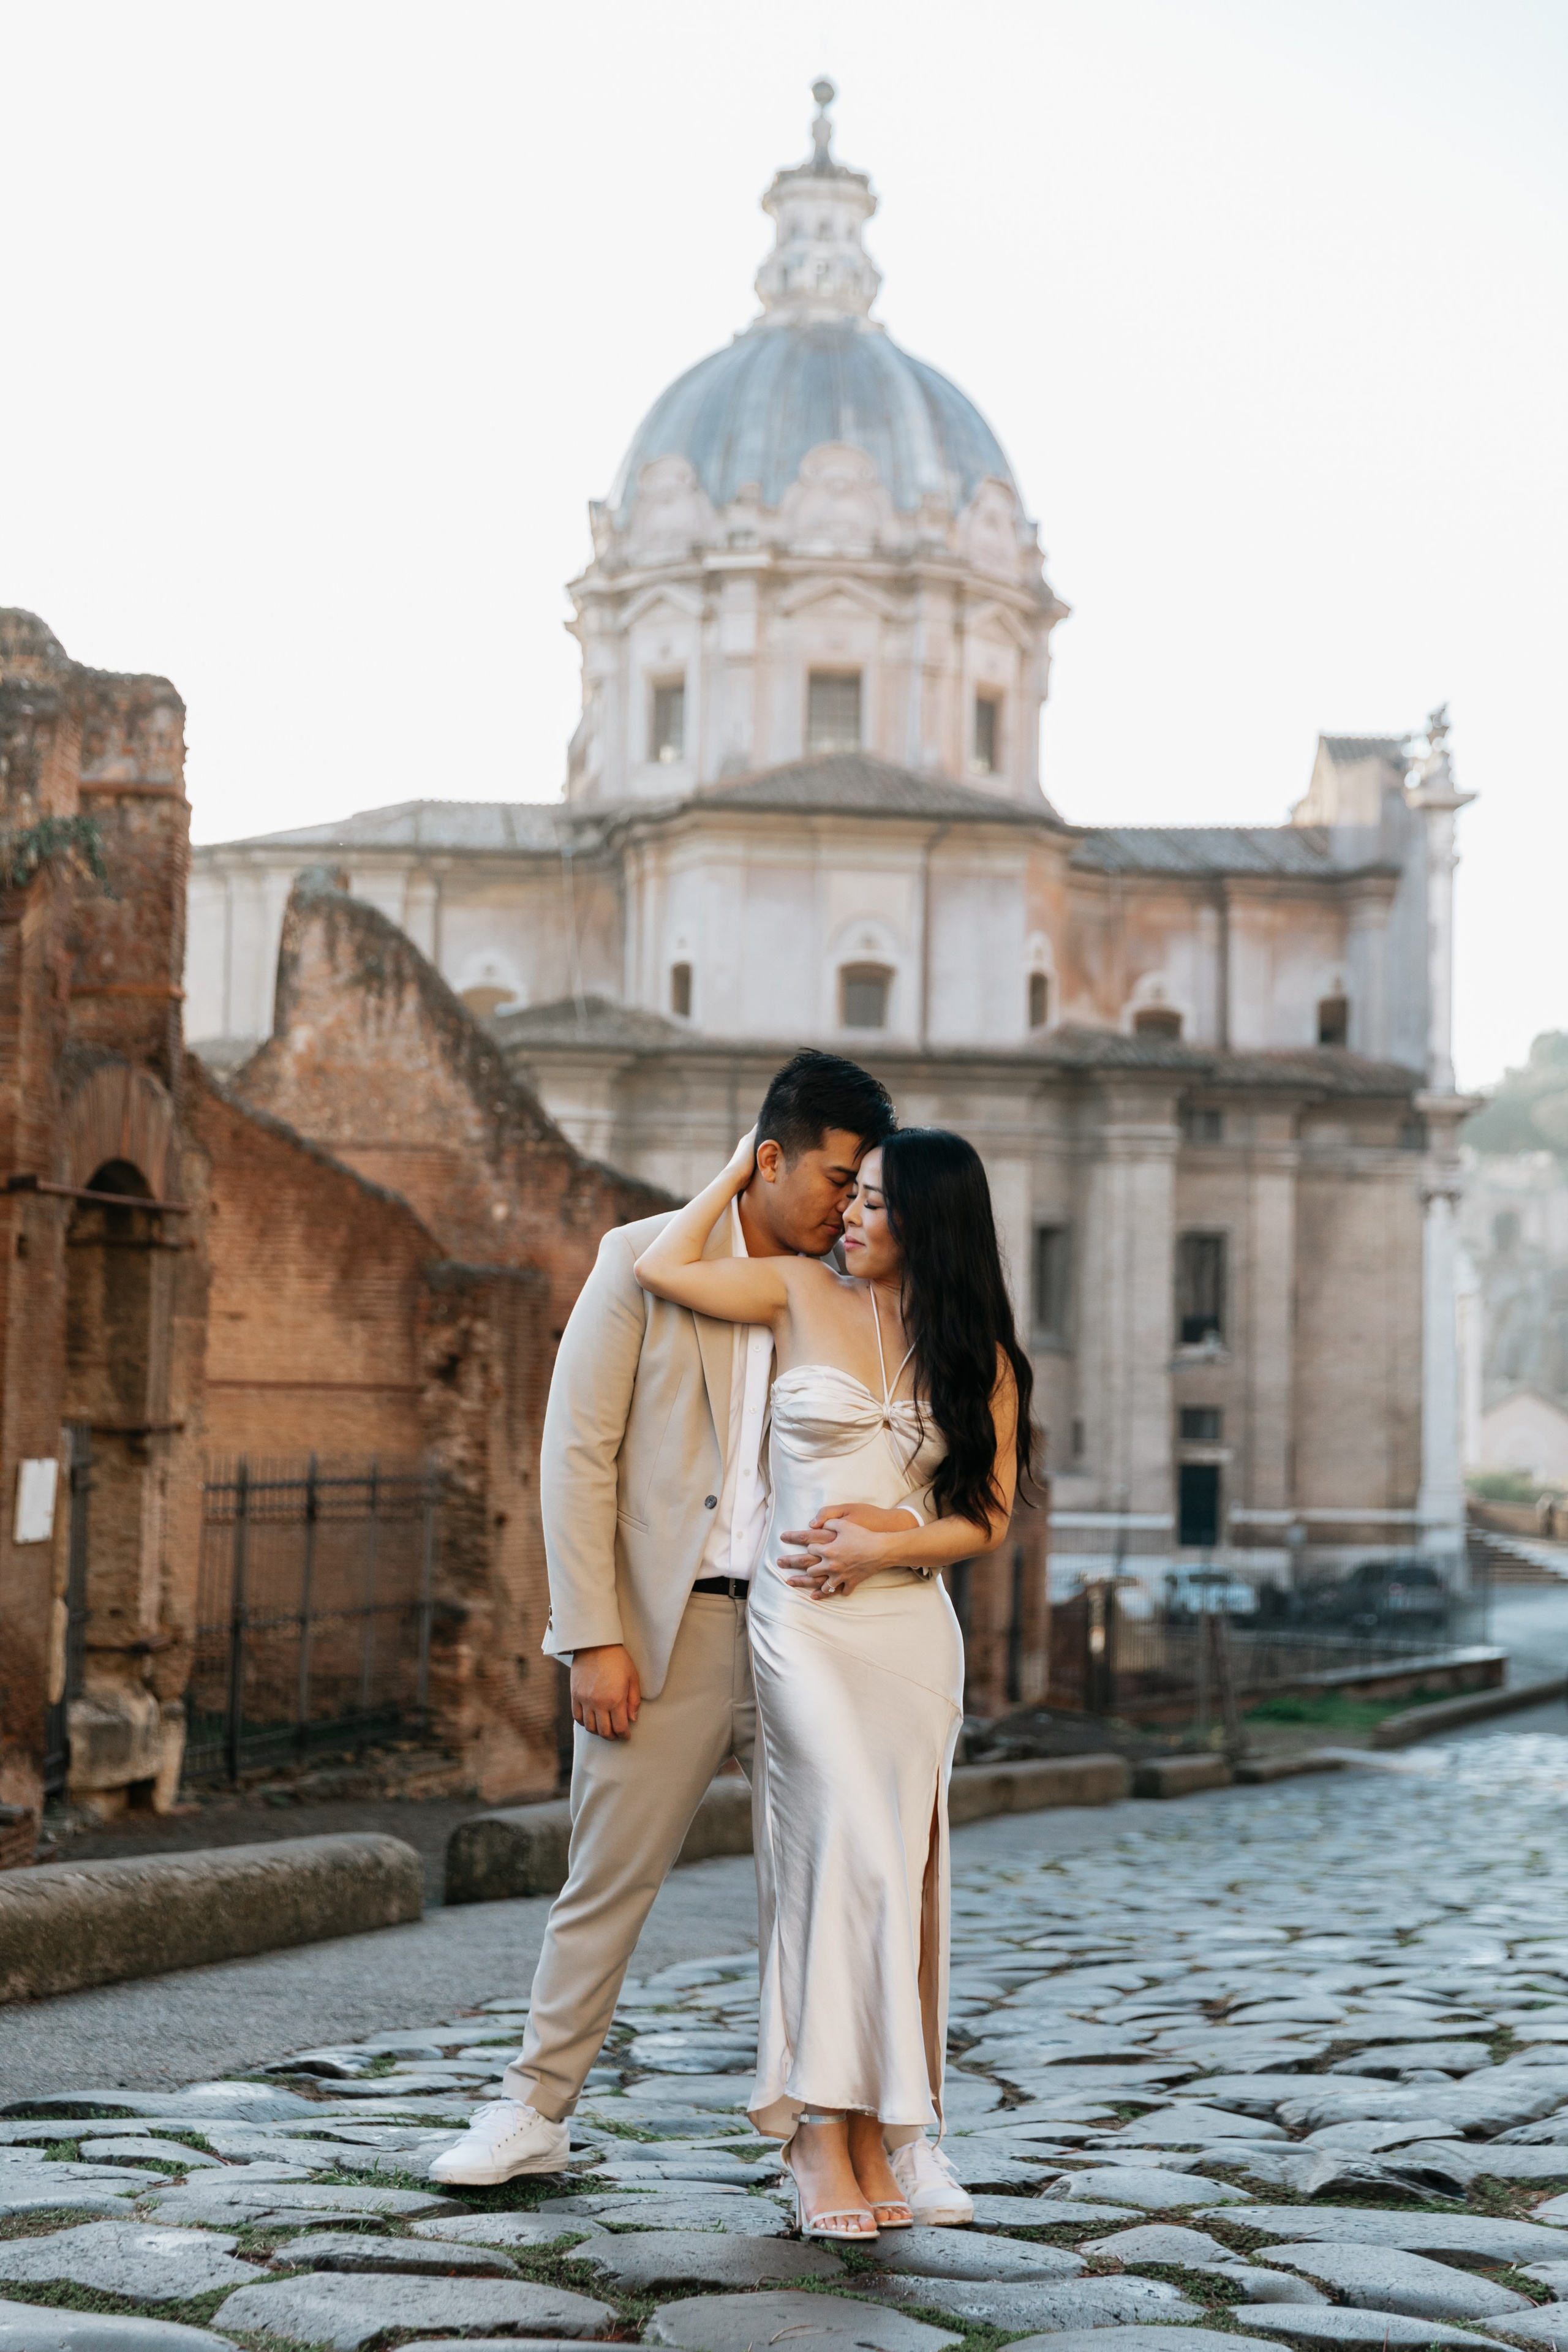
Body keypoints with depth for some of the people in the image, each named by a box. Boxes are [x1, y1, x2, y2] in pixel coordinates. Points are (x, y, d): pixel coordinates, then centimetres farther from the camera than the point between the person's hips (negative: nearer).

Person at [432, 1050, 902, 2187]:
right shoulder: (646, 1261, -1)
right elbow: (578, 1453, -4)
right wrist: (594, 1638, -10)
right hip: (666, 1628, -3)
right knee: (610, 1877, 4)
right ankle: (536, 2109, 18)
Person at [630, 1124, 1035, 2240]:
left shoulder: (981, 1358, 7)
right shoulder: (806, 1294, 4)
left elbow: (988, 1518, 6)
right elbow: (663, 1267, -4)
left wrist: (883, 1546, -9)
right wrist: (741, 1169, 6)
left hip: (913, 1624, 3)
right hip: (804, 1623, -3)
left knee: (895, 1870, 2)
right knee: (849, 1854, -13)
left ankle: (876, 2128, 8)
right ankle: (825, 2130, -10)